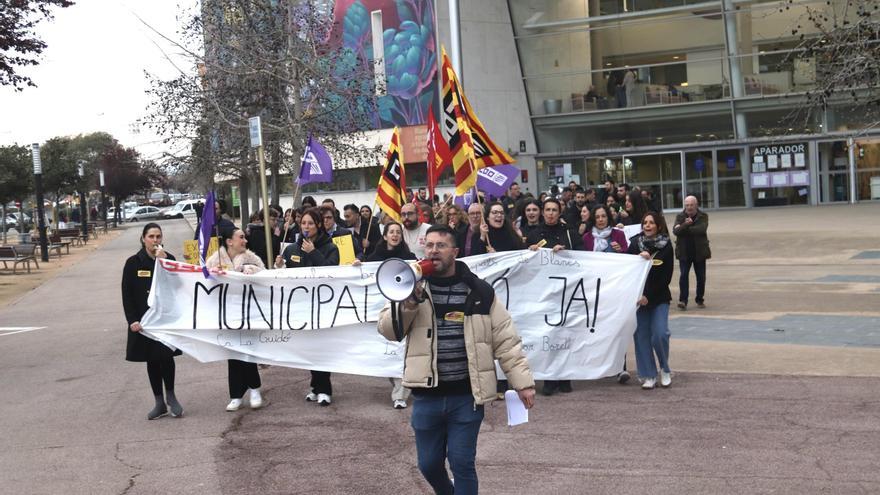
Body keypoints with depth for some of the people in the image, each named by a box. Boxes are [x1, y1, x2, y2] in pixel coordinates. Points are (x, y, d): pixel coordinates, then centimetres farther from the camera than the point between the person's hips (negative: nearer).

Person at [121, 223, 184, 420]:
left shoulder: (169, 259, 1)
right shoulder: (133, 263, -2)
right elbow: (127, 295, -2)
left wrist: (164, 262, -19)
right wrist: (132, 320, -10)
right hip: (144, 319, 0)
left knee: (166, 356, -11)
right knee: (152, 360, 7)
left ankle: (170, 396, 11)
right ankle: (159, 403, 17)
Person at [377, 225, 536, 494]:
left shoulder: (479, 292, -1)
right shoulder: (414, 287, 3)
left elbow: (505, 340, 2)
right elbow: (388, 330, -5)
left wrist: (523, 381, -2)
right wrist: (409, 303, -21)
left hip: (467, 396, -2)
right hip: (427, 396, 2)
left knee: (462, 463, 0)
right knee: (428, 463, 14)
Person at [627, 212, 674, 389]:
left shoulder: (666, 246, -1)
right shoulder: (635, 243, 3)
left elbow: (666, 277, -5)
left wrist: (649, 296, -12)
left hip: (659, 297, -2)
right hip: (638, 296, 2)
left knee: (660, 334, -13)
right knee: (641, 335, -2)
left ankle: (665, 370, 11)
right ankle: (649, 375, 8)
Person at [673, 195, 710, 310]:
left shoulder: (703, 216, -1)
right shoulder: (680, 217, 3)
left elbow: (702, 229, -20)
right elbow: (675, 231, -13)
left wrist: (685, 228, -18)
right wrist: (686, 224, -28)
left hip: (700, 251, 0)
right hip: (684, 252, 0)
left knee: (701, 277, 8)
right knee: (683, 275, -10)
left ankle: (700, 300, 22)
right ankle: (683, 300, -10)